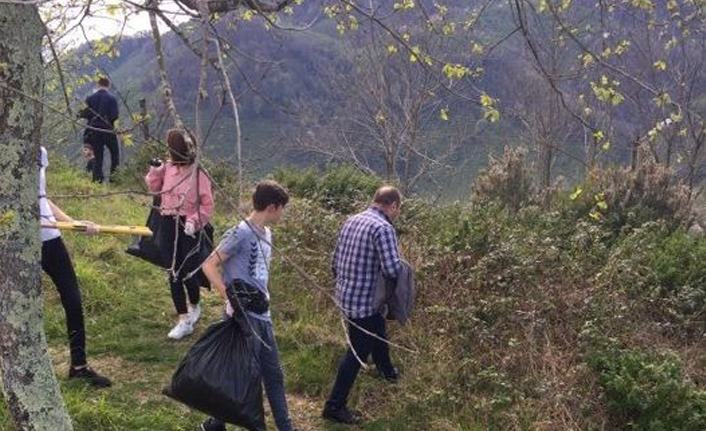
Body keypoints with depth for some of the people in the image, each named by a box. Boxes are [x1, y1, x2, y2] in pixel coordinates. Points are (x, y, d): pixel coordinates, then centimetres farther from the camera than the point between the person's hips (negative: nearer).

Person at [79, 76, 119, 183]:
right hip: (108, 130, -2)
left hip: (94, 131, 2)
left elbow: (84, 114, -3)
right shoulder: (112, 98, -7)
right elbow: (115, 115, -12)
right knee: (115, 154, 14)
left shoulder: (90, 98, 0)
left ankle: (97, 179, 1)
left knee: (98, 157, 8)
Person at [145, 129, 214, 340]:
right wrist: (155, 171, 1)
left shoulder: (198, 174, -14)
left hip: (188, 228, -5)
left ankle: (194, 307, 34)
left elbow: (207, 205, -10)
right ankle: (184, 321, 14)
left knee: (188, 273, 2)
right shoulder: (168, 168, 2)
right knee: (174, 274, 6)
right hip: (168, 225, 5)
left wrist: (194, 222, -21)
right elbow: (154, 188, 17)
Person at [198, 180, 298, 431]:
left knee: (274, 375, 14)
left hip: (263, 316, 8)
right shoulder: (240, 233, -15)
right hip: (244, 316, -8)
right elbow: (209, 266, -15)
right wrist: (231, 299, -20)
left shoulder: (266, 234, 11)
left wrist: (265, 297, 9)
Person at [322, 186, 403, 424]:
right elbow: (392, 269, -27)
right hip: (364, 301, -9)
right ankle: (334, 406, 12)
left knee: (378, 333, 30)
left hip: (345, 296, 9)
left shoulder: (351, 221, 6)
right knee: (358, 353, 4)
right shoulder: (383, 228, -20)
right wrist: (400, 264, -4)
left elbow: (336, 262, 12)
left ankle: (388, 373, 53)